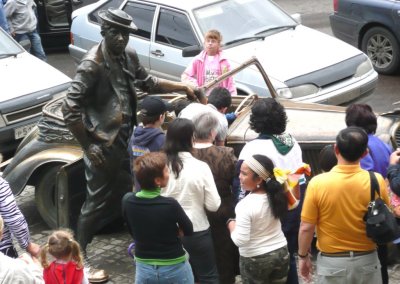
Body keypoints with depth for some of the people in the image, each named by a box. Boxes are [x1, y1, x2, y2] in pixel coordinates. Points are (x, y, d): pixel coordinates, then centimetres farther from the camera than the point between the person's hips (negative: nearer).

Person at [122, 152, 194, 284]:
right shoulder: (170, 205, -25)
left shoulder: (127, 201, -12)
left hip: (144, 268, 4)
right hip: (174, 268, -3)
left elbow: (134, 233, 4)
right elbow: (188, 230, -7)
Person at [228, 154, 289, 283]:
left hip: (255, 259, -5)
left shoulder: (245, 205, -26)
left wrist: (231, 224, -8)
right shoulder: (275, 195, -8)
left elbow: (240, 240, -28)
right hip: (281, 252, 5)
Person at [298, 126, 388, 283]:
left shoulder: (318, 183, -15)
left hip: (332, 262, -1)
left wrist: (303, 256, 5)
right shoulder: (376, 181, -11)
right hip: (367, 260, 1)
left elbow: (306, 227, -9)